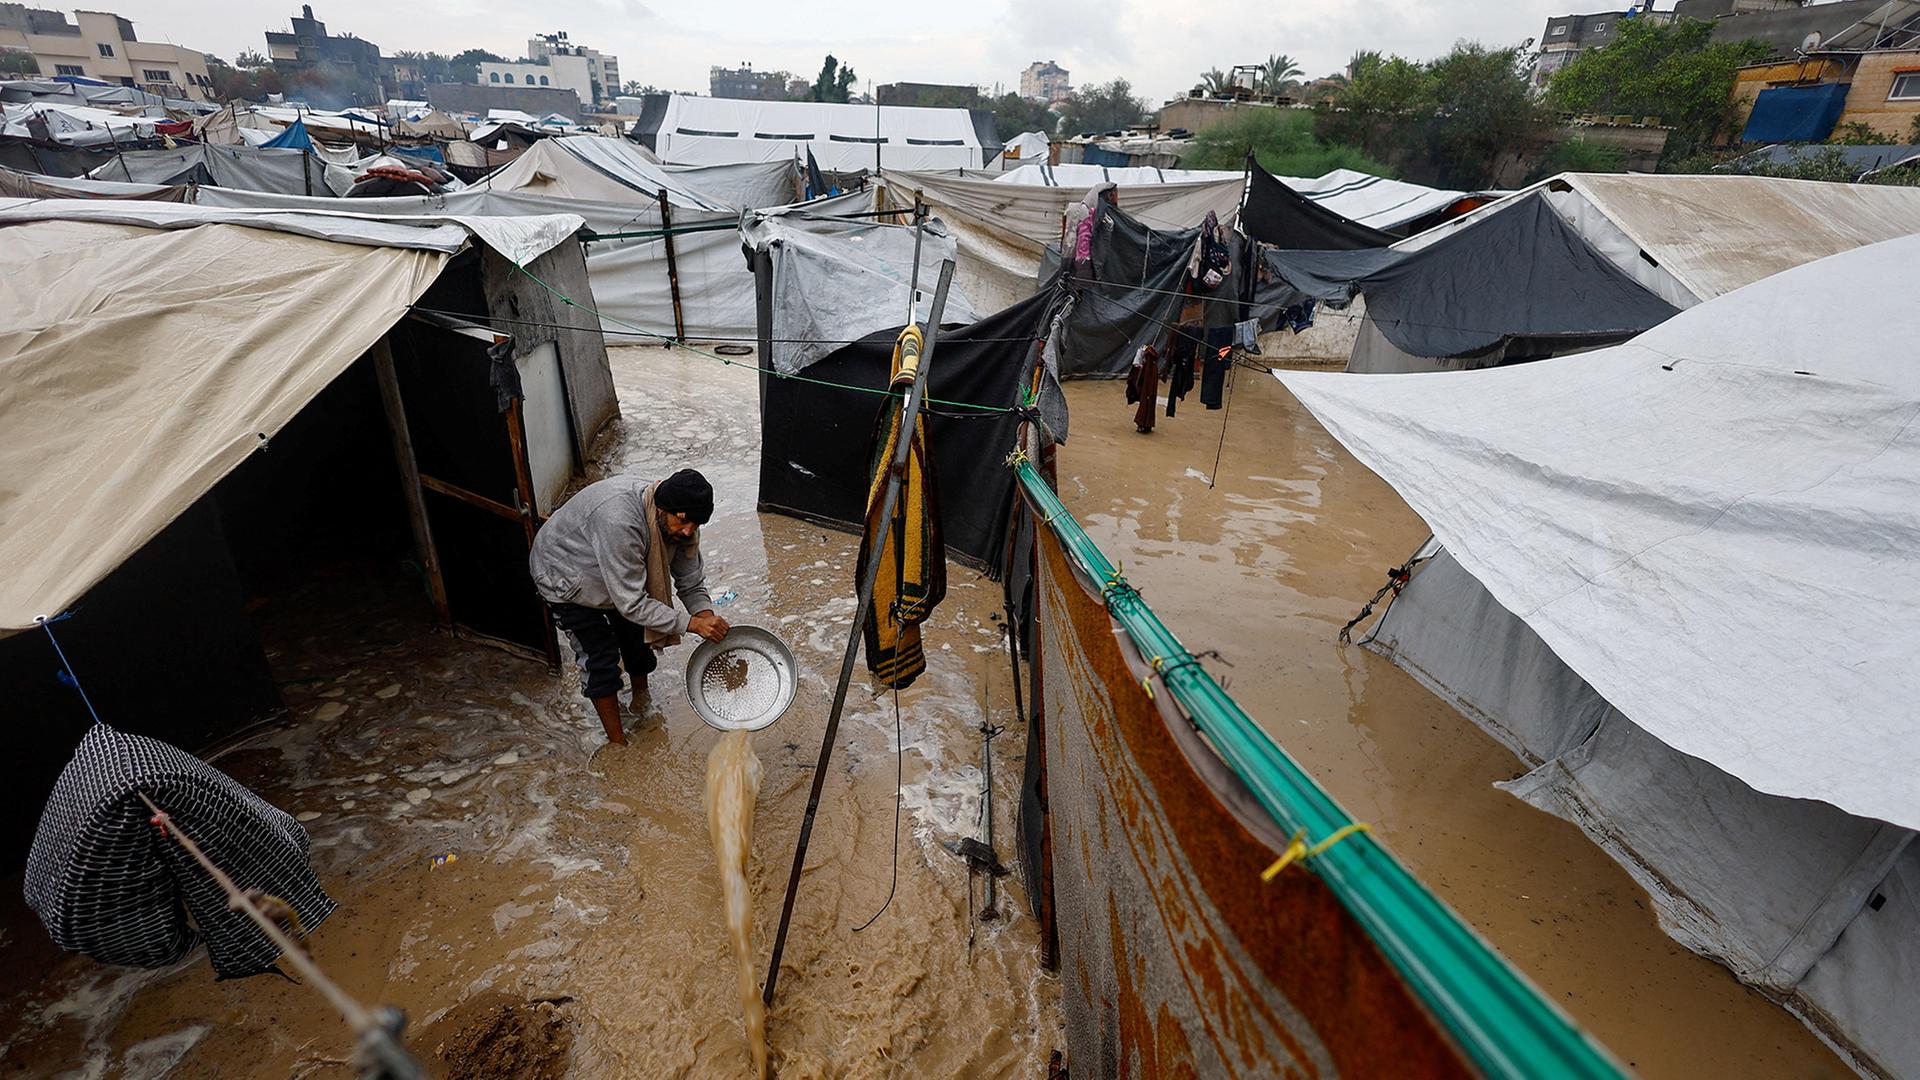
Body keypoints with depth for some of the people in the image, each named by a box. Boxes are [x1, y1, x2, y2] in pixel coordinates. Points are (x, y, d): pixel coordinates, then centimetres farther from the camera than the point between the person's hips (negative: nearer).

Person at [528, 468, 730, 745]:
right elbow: (631, 603, -41)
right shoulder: (619, 522, -46)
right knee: (601, 657, -4)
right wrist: (691, 623, -43)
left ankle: (641, 700, 40)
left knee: (637, 635, 14)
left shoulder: (678, 522, -23)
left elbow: (691, 583, -13)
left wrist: (707, 617, -32)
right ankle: (618, 742, 11)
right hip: (566, 575, -6)